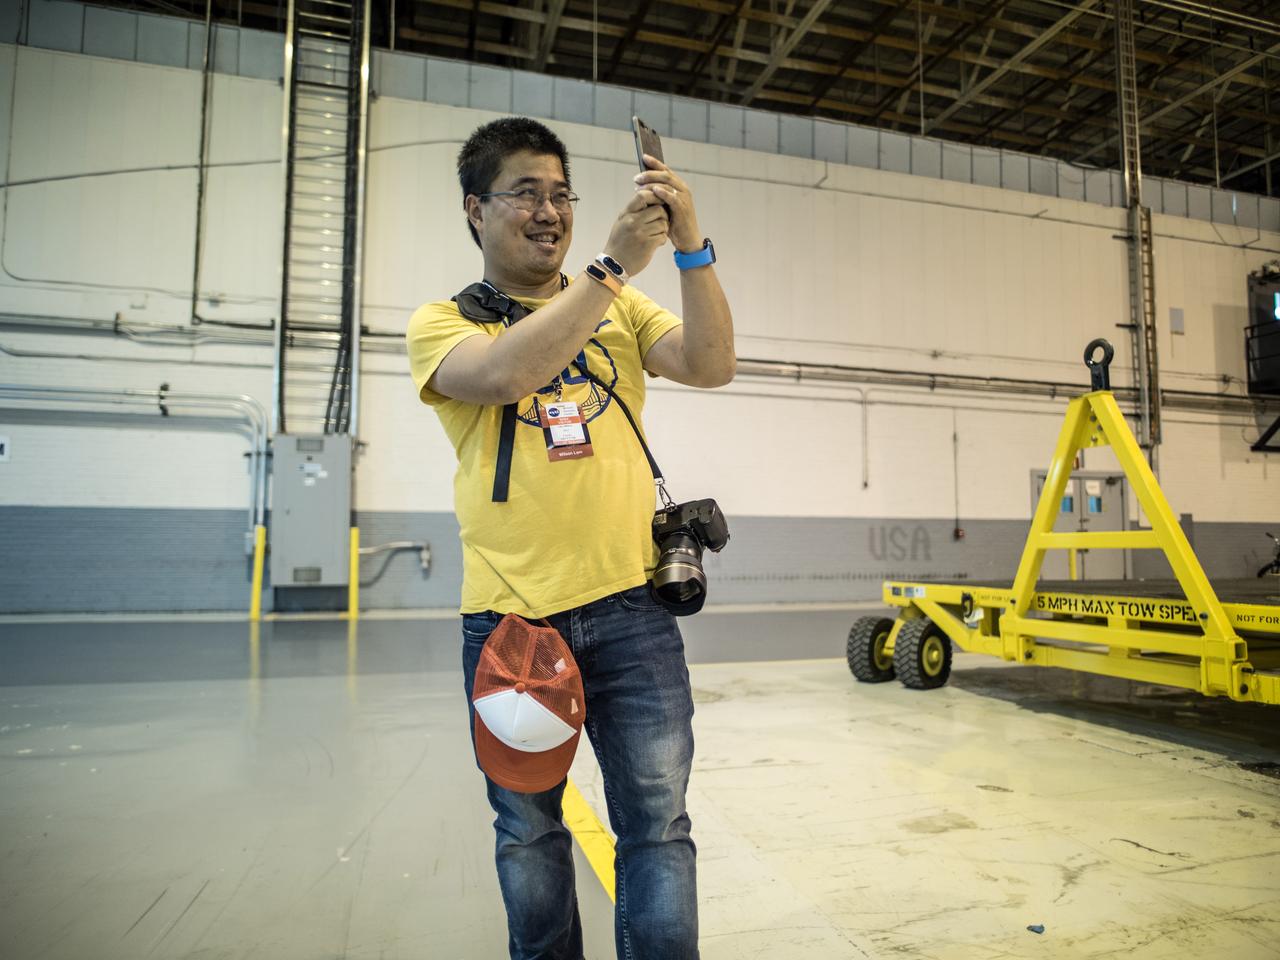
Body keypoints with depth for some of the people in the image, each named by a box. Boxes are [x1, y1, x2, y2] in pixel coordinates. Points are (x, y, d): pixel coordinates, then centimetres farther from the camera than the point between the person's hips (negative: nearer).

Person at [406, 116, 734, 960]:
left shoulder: (620, 309, 12)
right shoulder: (442, 322, 4)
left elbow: (711, 367, -4)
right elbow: (500, 373, -19)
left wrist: (691, 246, -15)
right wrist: (612, 265, -20)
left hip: (630, 606, 1)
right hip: (508, 615, -1)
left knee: (659, 823, 5)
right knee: (529, 831, 16)